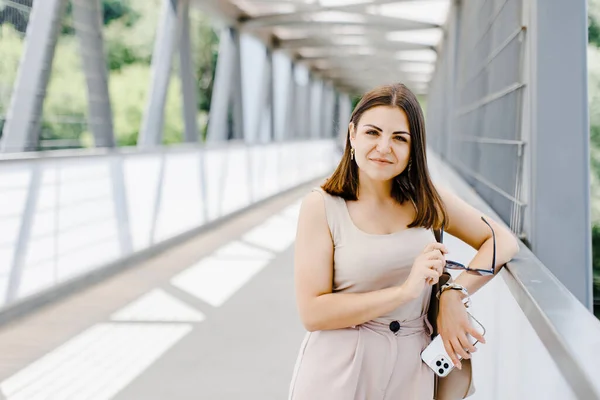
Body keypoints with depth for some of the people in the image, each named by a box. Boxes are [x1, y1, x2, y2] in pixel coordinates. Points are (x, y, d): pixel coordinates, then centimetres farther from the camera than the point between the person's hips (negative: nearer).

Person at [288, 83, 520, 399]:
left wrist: (454, 296, -12)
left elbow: (503, 240, 3)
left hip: (411, 371, 3)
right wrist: (405, 290, -21)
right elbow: (312, 313, -14)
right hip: (339, 373, -3)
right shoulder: (321, 206, -9)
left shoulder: (426, 200, 2)